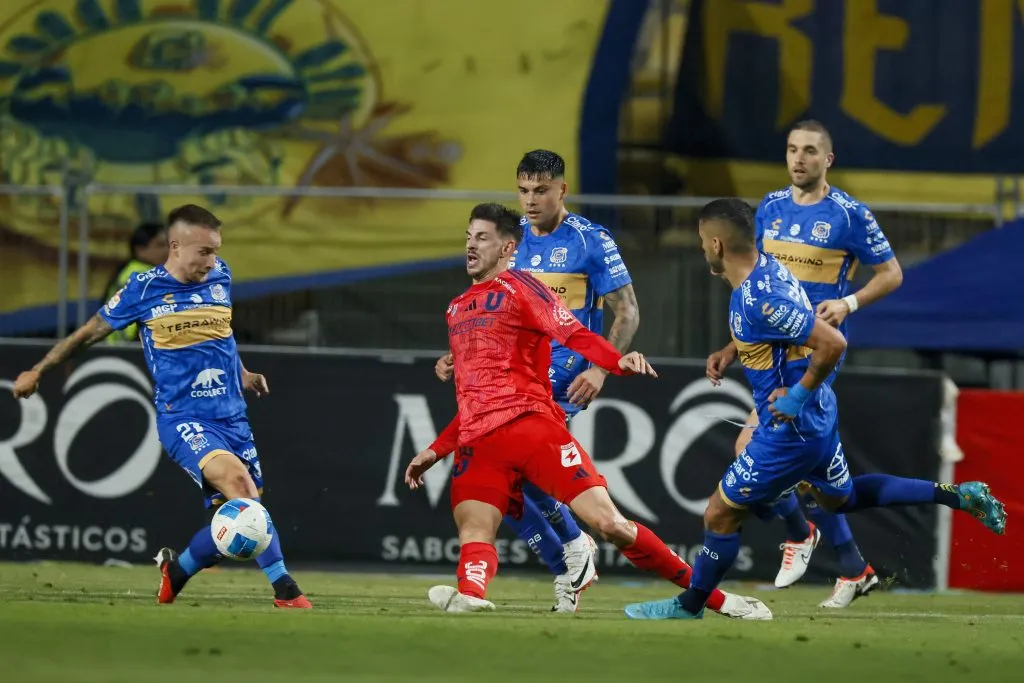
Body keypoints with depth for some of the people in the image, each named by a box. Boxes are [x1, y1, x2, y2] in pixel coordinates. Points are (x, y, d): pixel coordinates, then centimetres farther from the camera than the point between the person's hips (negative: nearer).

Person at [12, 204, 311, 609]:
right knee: (235, 477, -30)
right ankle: (285, 591, -34)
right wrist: (38, 371, 16)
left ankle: (177, 569, 30)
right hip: (182, 418, -5)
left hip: (231, 416, 5)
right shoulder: (144, 289, -5)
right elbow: (91, 332, 9)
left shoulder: (221, 276, 7)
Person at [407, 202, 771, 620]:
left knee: (609, 523, -13)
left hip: (531, 424, -6)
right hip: (477, 443, 6)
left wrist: (619, 361, -26)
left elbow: (574, 334, -7)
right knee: (473, 535, -24)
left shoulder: (517, 287, 7)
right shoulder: (457, 309, 27)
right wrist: (436, 450, 29)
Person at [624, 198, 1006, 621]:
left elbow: (833, 344, -33)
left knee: (721, 514, 3)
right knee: (840, 497, 29)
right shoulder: (767, 266, -1)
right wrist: (727, 354, 11)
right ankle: (957, 495, 27)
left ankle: (690, 605, 19)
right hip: (817, 414, 10)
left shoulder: (759, 300, -30)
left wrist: (798, 395, -22)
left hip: (790, 427, -10)